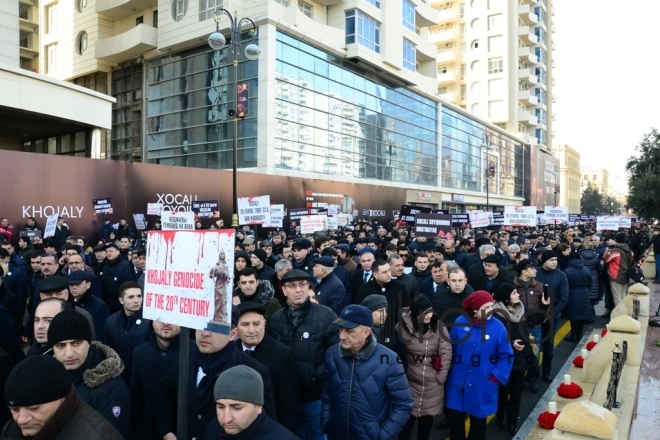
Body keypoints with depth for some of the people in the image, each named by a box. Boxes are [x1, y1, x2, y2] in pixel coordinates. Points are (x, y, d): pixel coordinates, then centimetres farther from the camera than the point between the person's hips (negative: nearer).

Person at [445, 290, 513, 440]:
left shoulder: (498, 327, -12)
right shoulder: (460, 322, -9)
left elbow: (506, 356, -5)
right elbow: (450, 348, 2)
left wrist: (495, 377, -10)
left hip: (482, 386, -1)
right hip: (457, 383, 1)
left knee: (478, 422, 18)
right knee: (454, 418, 13)